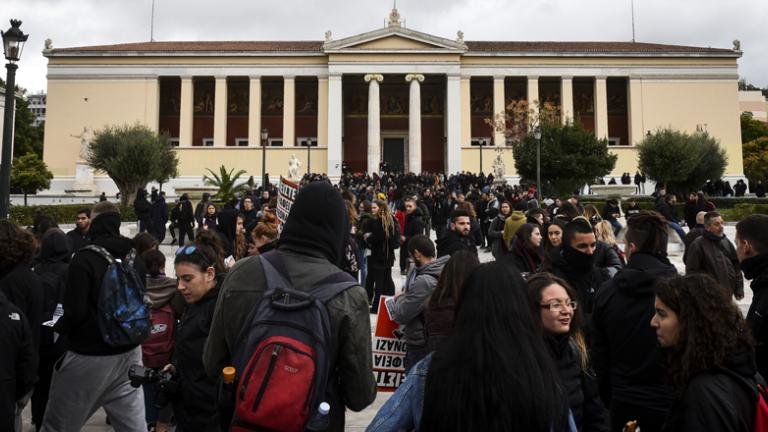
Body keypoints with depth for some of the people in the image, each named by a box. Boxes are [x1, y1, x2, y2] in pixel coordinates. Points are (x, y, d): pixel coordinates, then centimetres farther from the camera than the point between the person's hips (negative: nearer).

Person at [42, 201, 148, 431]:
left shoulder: (85, 258, -16)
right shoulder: (136, 258, 5)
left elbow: (76, 311, -18)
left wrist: (58, 327, 1)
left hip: (89, 356, -6)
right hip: (129, 352, 6)